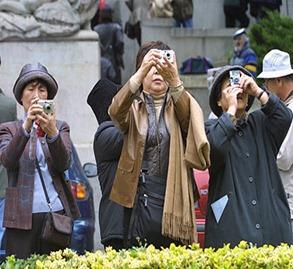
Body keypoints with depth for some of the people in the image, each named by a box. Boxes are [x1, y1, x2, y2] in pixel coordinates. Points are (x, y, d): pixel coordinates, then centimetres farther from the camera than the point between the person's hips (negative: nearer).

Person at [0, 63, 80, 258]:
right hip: (22, 216, -1)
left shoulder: (60, 127, 15)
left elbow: (64, 164, -3)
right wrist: (26, 126, -23)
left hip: (56, 212, 1)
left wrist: (52, 133, -20)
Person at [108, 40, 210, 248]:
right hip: (139, 201, 0)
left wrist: (174, 81, -32)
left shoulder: (180, 104, 11)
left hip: (174, 200, 0)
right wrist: (140, 73, -29)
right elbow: (116, 112, -15)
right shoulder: (133, 107, 9)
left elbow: (188, 116, -13)